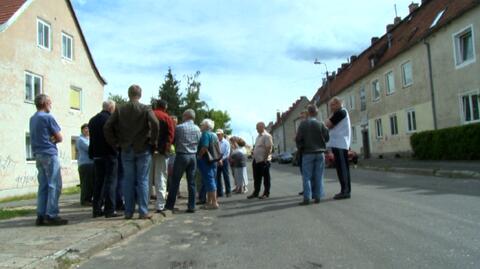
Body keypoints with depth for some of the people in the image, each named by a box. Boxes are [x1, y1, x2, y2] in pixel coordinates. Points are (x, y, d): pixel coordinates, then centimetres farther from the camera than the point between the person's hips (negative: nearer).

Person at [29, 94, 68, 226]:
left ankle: (41, 215, 8)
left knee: (43, 185, 9)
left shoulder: (32, 119, 14)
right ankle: (51, 215, -11)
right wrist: (53, 140, 8)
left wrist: (49, 139, 2)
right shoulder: (48, 117, -9)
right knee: (54, 185, -7)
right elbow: (60, 138, -9)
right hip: (49, 154, -8)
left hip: (38, 154, 8)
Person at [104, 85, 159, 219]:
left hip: (126, 150, 2)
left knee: (128, 181, 8)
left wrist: (115, 143, 5)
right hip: (143, 149, -2)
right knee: (142, 180, 3)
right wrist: (153, 141, -8)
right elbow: (155, 123, -20)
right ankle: (143, 211, 3)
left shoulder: (119, 110, 4)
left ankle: (128, 212, 12)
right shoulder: (146, 109, -3)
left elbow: (107, 127, -3)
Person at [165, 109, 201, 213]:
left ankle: (169, 205, 7)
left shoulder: (179, 127, -8)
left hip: (181, 155, -4)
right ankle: (191, 206, 7)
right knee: (191, 182, 6)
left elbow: (173, 141, 1)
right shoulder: (197, 129, 5)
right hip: (193, 156, 4)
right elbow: (199, 142, 10)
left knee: (175, 181, 3)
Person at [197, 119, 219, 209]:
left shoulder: (206, 134, -12)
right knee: (211, 180, 12)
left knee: (209, 181, -8)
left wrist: (199, 156, -12)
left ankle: (214, 203, -8)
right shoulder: (214, 135, 16)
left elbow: (204, 147, -22)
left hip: (205, 161, -9)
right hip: (213, 161, 9)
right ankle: (209, 201, 20)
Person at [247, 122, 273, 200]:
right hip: (256, 160, 9)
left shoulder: (266, 136, -13)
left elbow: (269, 148, -20)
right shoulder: (258, 136, 16)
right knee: (256, 178, 13)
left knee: (266, 178, 2)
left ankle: (266, 193, 10)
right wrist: (254, 157, 16)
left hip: (263, 161, -9)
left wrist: (265, 159, -21)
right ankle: (255, 193, 21)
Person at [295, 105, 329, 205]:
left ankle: (307, 198, -3)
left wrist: (300, 148, 12)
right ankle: (317, 197, 8)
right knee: (318, 176, 7)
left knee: (307, 176, 2)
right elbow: (327, 138, 1)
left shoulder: (303, 124, -6)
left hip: (307, 153, -1)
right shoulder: (321, 124, -4)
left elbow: (298, 139, -5)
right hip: (320, 153, 1)